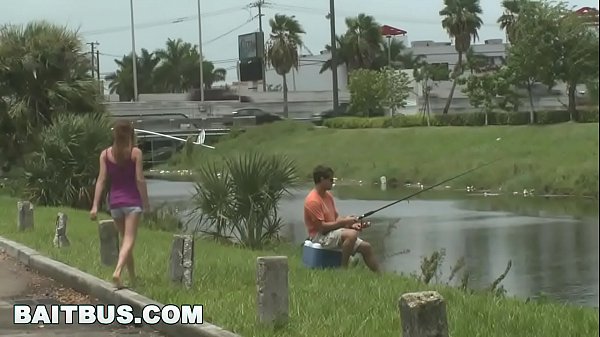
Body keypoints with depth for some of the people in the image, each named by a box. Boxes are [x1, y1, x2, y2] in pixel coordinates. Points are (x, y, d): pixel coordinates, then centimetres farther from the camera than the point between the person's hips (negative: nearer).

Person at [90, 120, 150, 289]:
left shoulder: (105, 154, 1)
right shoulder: (135, 152, -7)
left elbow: (101, 180, -3)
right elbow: (140, 179, -8)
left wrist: (95, 205, -3)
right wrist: (145, 202, 3)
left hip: (114, 201, 4)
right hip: (132, 201, -4)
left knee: (124, 238, 18)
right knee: (129, 239, -7)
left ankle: (132, 277, 26)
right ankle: (117, 271, -29)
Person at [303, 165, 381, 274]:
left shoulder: (328, 195, 12)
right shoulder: (313, 200, -18)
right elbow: (322, 227, -21)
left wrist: (351, 224, -2)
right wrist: (344, 222, -15)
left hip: (334, 233, 9)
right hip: (320, 237, -9)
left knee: (366, 247, 1)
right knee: (352, 234, -34)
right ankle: (343, 269, -23)